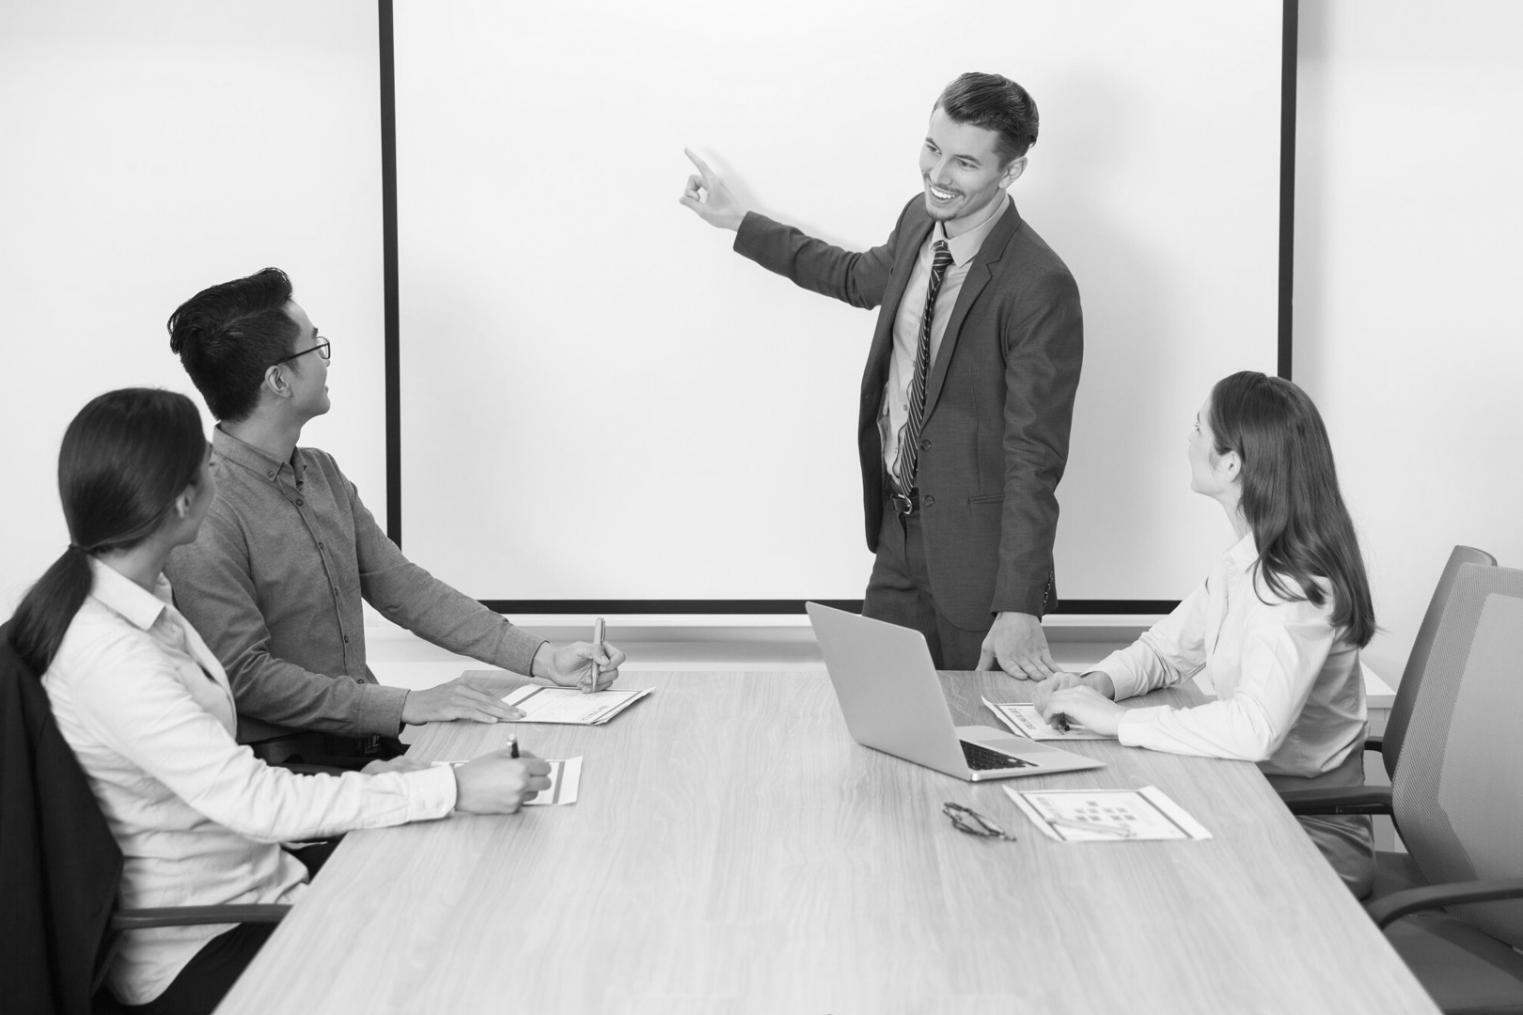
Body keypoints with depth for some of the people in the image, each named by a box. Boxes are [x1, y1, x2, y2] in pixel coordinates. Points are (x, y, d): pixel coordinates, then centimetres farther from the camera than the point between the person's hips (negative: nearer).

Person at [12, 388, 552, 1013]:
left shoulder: (144, 605, 7)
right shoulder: (105, 652, -23)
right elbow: (253, 800, -26)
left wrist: (352, 786, 0)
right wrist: (453, 788, -25)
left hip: (259, 886, 9)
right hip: (199, 955, -8)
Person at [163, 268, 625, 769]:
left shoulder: (321, 474, 12)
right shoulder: (202, 513, -17)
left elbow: (402, 587, 14)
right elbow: (244, 675, -20)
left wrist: (543, 658, 4)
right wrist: (406, 705, -22)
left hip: (363, 737, 8)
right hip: (285, 762, -8)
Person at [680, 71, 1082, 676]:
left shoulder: (1040, 289, -24)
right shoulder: (921, 220, 0)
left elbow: (1034, 457, -22)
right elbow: (859, 278, 24)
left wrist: (1019, 609, -23)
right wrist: (739, 223, 28)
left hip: (977, 552, -7)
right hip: (897, 529, 7)